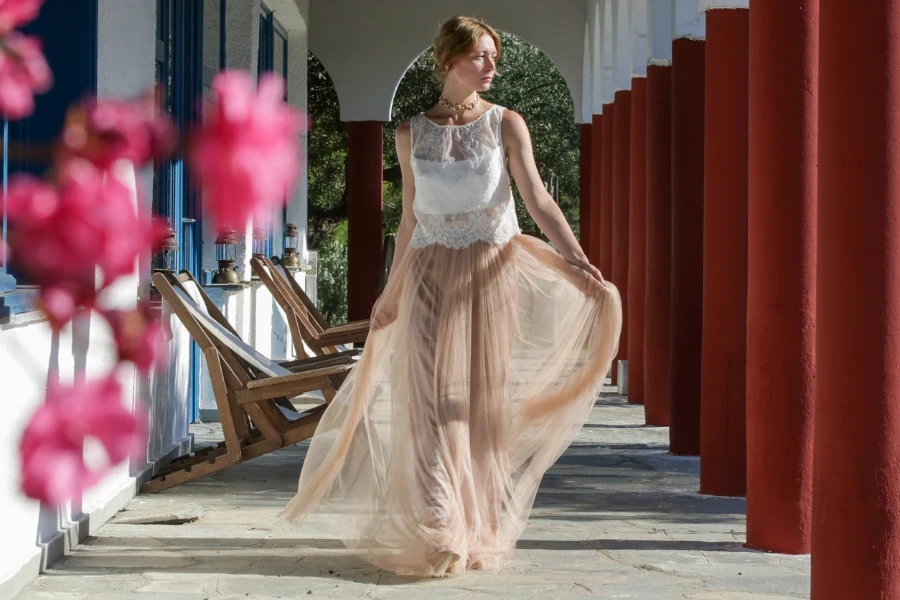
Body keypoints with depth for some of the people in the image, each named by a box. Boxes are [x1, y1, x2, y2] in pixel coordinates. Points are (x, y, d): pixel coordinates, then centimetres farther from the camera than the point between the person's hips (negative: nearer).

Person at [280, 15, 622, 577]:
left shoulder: (506, 124, 0)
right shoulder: (412, 132, 5)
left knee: (483, 399, 2)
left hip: (491, 273, -1)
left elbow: (539, 200, -9)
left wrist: (577, 261, -23)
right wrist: (393, 292, 14)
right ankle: (437, 536, -1)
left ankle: (481, 531, 10)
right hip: (430, 273, 1)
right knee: (433, 400, -5)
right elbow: (411, 218, 11)